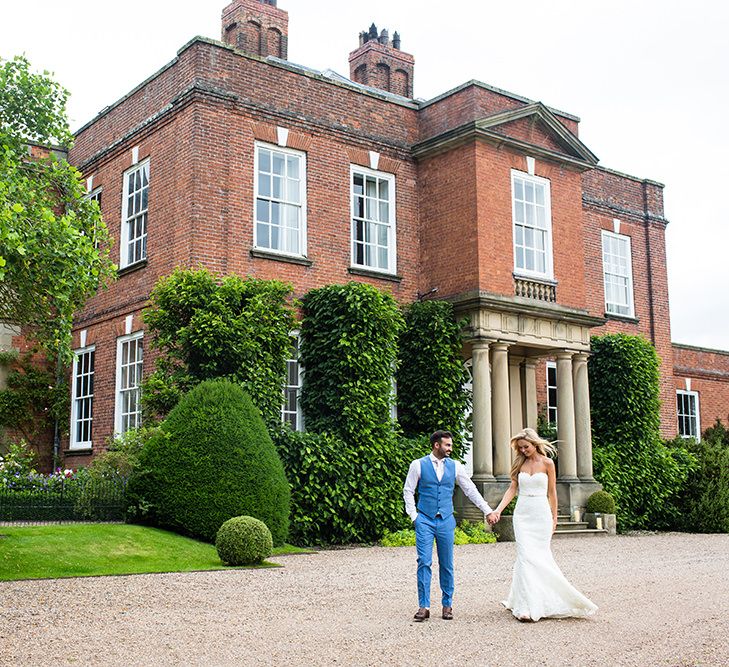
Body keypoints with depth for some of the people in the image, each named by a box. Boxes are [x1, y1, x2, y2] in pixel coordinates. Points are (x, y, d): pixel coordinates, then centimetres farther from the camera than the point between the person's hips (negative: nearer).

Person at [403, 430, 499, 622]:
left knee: (446, 564, 6)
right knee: (424, 562, -7)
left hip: (446, 521, 2)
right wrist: (414, 516, -3)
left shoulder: (455, 466, 7)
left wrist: (488, 511, 7)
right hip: (424, 520, -2)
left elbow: (471, 490, 10)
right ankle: (424, 606, -1)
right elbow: (408, 491, 4)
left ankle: (447, 604, 18)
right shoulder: (418, 465, -1)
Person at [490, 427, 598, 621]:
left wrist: (554, 518, 7)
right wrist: (498, 509, -4)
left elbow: (552, 492, 5)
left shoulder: (547, 463, 0)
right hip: (522, 513, 2)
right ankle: (527, 605, -9)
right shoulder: (520, 463, 8)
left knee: (540, 556, -2)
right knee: (525, 556, -8)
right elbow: (512, 489, 7)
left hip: (541, 513, -2)